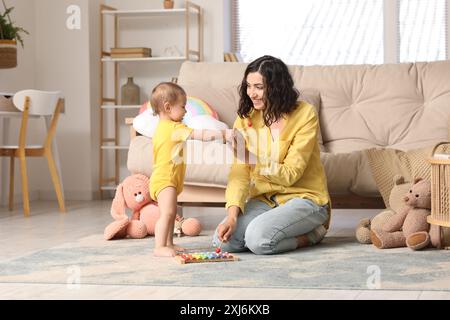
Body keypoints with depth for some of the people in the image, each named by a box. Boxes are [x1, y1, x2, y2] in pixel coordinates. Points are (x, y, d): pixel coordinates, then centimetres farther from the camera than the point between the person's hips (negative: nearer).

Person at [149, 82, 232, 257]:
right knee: (167, 212, -19)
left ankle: (168, 244, 27)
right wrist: (222, 133, -25)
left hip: (167, 179, 12)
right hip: (165, 179, -12)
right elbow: (198, 135, -25)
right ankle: (160, 247, -22)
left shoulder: (164, 127, 15)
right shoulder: (173, 128, -18)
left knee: (170, 213, 18)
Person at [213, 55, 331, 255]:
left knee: (259, 239, -30)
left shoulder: (305, 115, -14)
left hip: (304, 197, -6)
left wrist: (253, 159, -30)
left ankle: (310, 234, -2)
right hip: (265, 199, 6)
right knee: (224, 240, -17)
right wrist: (232, 215, -23)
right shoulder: (245, 118, 0)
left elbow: (290, 174, -18)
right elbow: (240, 173, -8)